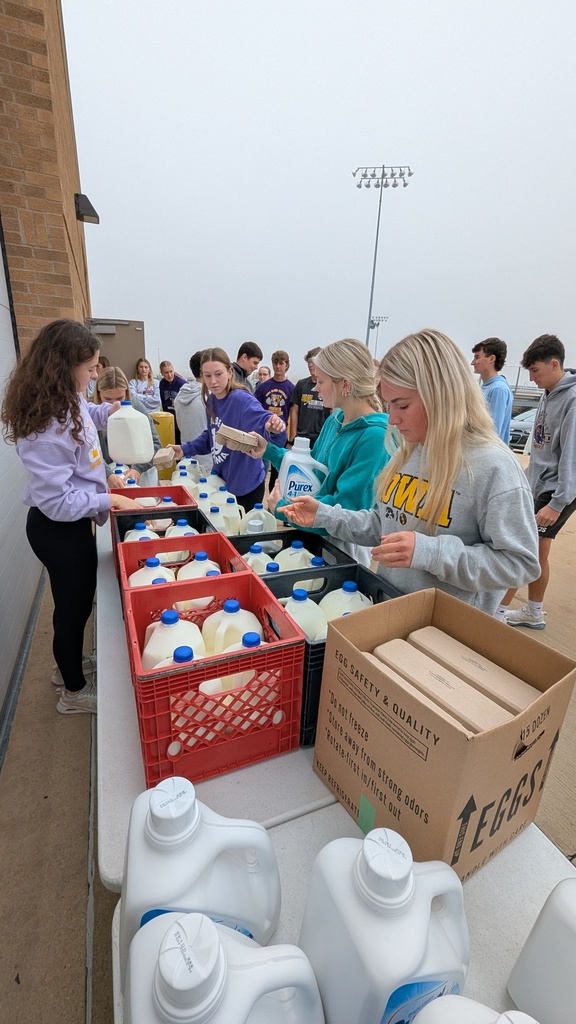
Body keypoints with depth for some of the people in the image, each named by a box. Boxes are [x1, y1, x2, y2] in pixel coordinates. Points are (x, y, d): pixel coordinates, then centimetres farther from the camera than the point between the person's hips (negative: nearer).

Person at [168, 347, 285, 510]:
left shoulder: (242, 400, -22)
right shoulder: (211, 400, 2)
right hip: (222, 481, 8)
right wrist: (185, 449, 6)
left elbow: (262, 421, -39)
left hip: (246, 485, -7)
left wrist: (273, 428, -61)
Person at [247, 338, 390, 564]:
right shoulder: (335, 420, 1)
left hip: (344, 550, -7)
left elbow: (346, 507, -27)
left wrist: (283, 507, -18)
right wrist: (268, 450, 3)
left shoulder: (374, 436, -25)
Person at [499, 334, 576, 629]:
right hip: (537, 486, 9)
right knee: (537, 553, 15)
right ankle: (533, 613, 29)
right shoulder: (549, 395, 9)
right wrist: (527, 477, 18)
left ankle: (499, 610, 7)